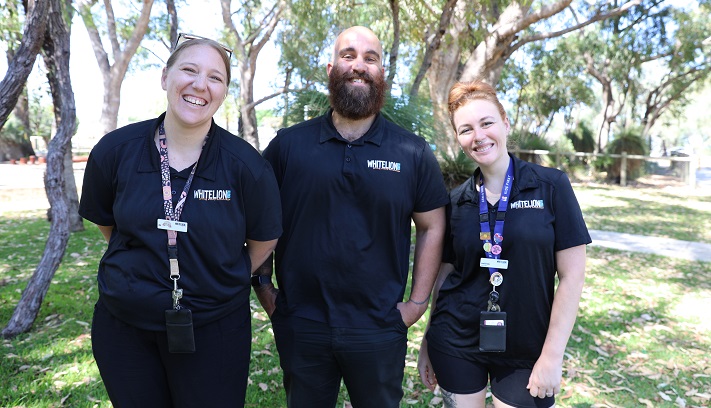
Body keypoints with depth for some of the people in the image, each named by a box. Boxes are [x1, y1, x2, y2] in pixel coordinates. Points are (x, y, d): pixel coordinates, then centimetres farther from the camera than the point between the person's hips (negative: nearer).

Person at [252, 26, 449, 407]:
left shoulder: (413, 152, -3)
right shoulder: (287, 145, -3)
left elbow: (431, 227, 3)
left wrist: (417, 301, -1)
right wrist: (263, 284, 0)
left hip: (379, 329, 0)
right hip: (299, 327, 1)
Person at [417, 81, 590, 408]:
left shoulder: (551, 186, -8)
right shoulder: (456, 201, -1)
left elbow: (572, 274, -8)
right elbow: (446, 273, 6)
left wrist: (552, 355, -9)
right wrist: (428, 343, 9)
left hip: (525, 351, -2)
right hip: (456, 345, 2)